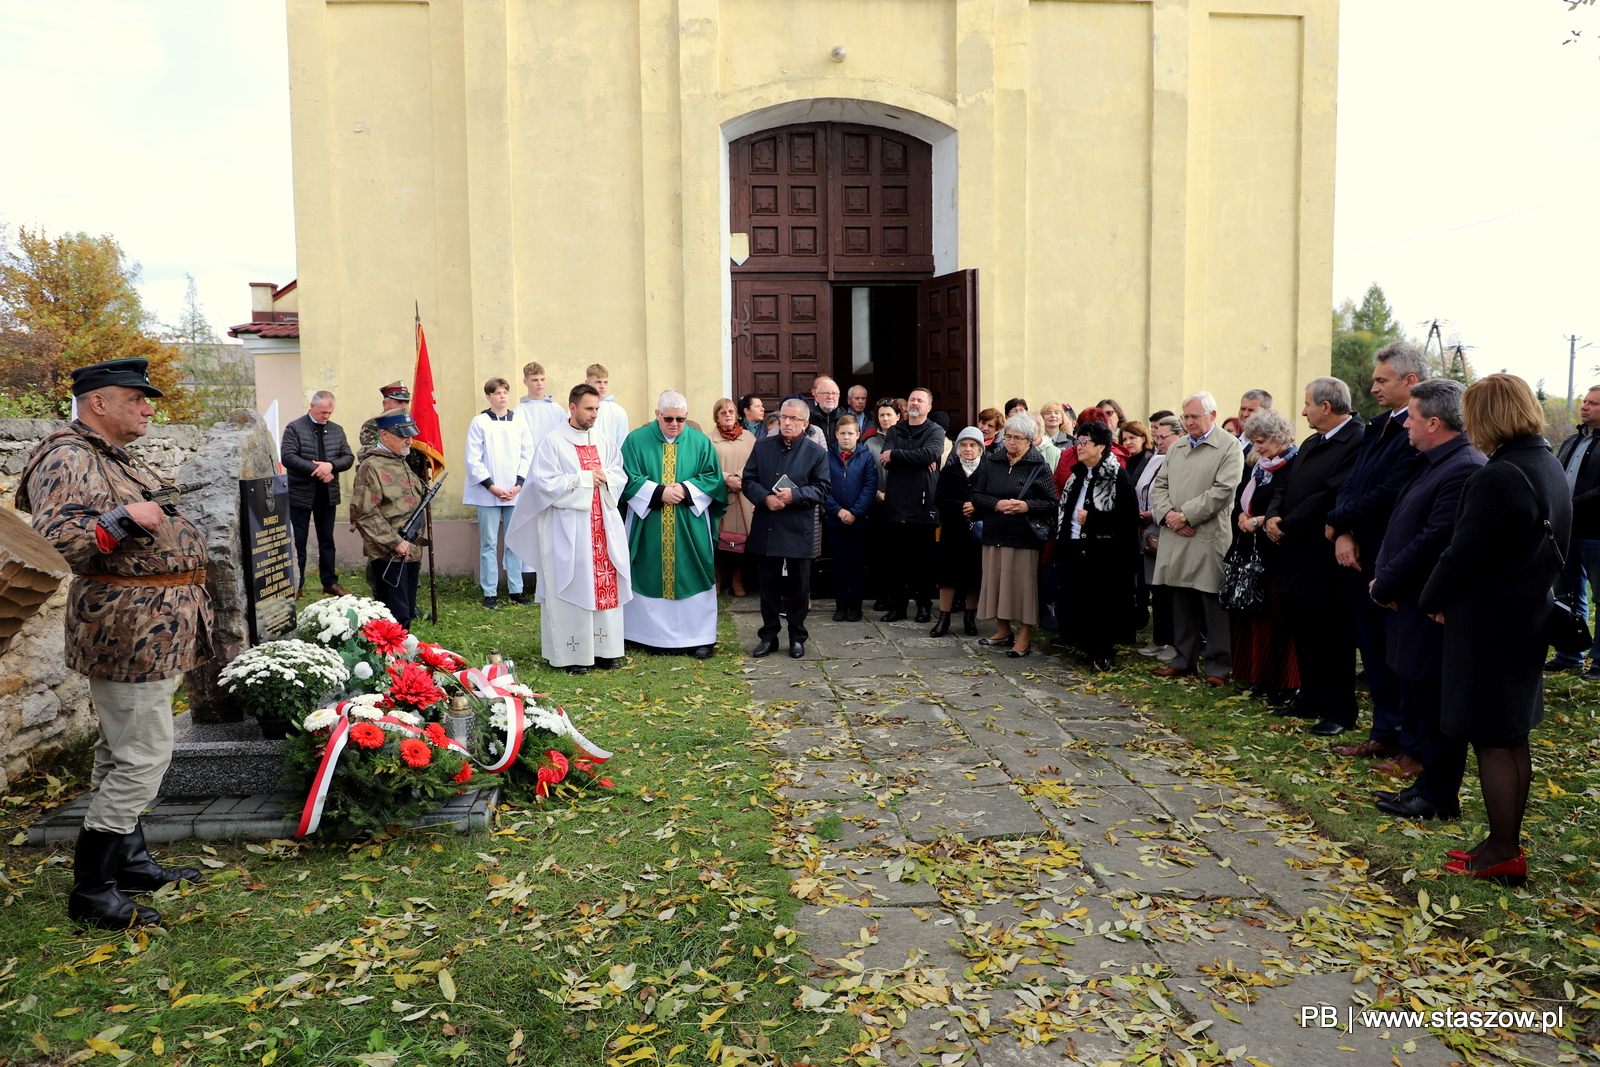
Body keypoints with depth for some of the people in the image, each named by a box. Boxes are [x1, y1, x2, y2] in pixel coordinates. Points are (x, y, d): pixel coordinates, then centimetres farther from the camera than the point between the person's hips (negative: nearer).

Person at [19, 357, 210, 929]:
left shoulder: (119, 458, 19)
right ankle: (90, 890, 3)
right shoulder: (68, 460, -14)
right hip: (127, 628, -11)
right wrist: (125, 518, -27)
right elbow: (51, 542, -25)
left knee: (122, 751, 18)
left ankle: (129, 860, 29)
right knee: (143, 755, -8)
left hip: (153, 627, 11)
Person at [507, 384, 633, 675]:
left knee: (606, 585, 4)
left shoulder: (605, 441, 12)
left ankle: (603, 648, 13)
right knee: (572, 588, -3)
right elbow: (546, 482, -11)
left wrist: (605, 477, -8)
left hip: (603, 524, 5)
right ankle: (572, 654, 4)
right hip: (568, 528, -5)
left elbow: (621, 476, 13)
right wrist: (585, 479, -11)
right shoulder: (552, 442, -4)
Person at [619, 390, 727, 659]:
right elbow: (629, 479, -4)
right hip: (649, 527, 0)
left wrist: (685, 490, -14)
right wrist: (659, 493, -16)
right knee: (653, 578, 3)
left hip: (691, 530, 1)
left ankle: (700, 637, 8)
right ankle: (657, 635, 12)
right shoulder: (636, 440, 1)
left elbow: (713, 478, 1)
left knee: (692, 578, 2)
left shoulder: (701, 442, 4)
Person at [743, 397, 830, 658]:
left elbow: (821, 488, -3)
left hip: (799, 531, -2)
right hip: (766, 529, 2)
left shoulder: (816, 453, 1)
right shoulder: (762, 446, 7)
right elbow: (748, 480, 4)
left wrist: (795, 496, -18)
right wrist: (765, 498, -14)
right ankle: (768, 635, 21)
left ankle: (797, 637, 20)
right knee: (769, 586, 9)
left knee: (799, 587, 7)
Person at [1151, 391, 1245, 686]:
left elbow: (1223, 490, -13)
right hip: (1175, 539, 6)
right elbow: (1158, 486, 15)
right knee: (1182, 603, 12)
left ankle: (1218, 666, 8)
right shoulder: (1176, 448, 17)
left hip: (1210, 538, -6)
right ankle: (1184, 659, 22)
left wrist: (1186, 515, -14)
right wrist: (1168, 513, -5)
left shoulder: (1229, 446, -3)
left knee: (1214, 605, -1)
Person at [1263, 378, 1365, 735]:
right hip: (1297, 560, 9)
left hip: (1325, 562, -9)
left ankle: (1339, 712, 13)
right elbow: (1286, 488, 15)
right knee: (1304, 637, 18)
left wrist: (1287, 527, -17)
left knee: (1333, 641, 2)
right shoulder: (1310, 444, 15)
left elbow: (1330, 496, -24)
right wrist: (1274, 516, -5)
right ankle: (1310, 700, 30)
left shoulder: (1358, 442, -17)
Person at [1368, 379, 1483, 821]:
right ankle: (1427, 783, 32)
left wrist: (1384, 586, -14)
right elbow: (1402, 526, 15)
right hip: (1414, 605, 10)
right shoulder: (1433, 464, 12)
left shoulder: (1465, 470, -21)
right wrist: (1381, 576, 2)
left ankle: (1439, 799, 15)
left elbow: (1433, 541, -23)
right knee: (1416, 705, 19)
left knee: (1435, 709, 2)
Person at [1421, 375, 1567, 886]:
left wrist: (1433, 600, -4)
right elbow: (1552, 549, 14)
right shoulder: (1551, 468, 8)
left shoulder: (1500, 477, -22)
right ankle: (1507, 844, 28)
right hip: (1530, 617, 10)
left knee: (1493, 742, 1)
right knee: (1513, 740, 17)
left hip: (1488, 624, -9)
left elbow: (1463, 553, -21)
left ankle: (1502, 854, 11)